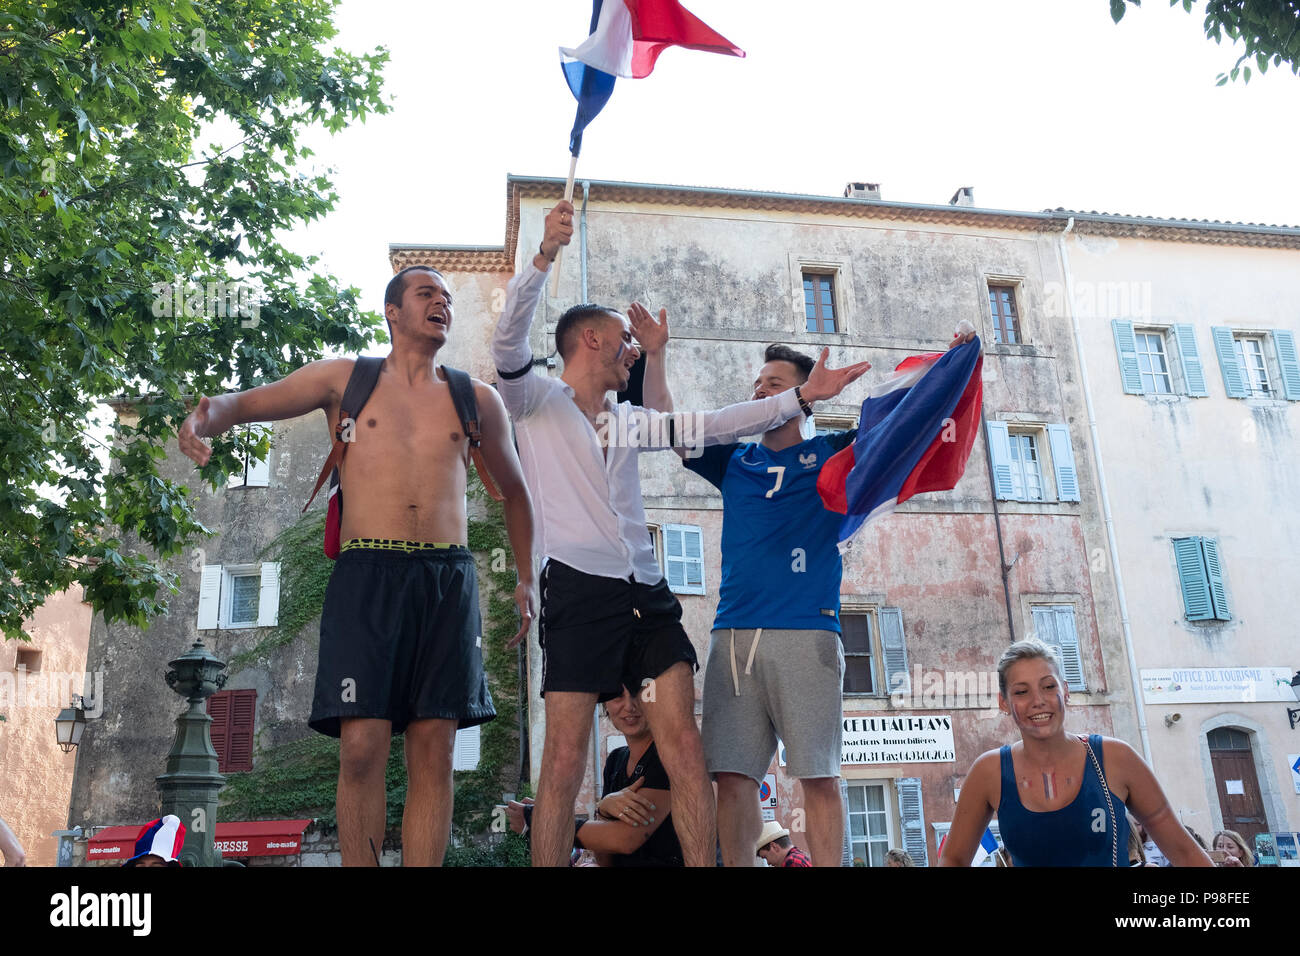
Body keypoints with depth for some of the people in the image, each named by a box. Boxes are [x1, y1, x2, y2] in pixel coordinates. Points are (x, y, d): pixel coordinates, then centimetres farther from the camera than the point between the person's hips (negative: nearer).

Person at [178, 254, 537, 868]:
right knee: (362, 746, -10)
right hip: (366, 574, -1)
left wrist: (526, 579, 20)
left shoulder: (477, 400, 16)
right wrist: (205, 417, -11)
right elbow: (244, 402, 14)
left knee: (433, 750, -3)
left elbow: (514, 491, 26)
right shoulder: (345, 379, 14)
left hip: (448, 581, 2)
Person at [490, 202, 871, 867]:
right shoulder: (536, 400, 8)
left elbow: (706, 427, 20)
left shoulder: (628, 422, 25)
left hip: (646, 594, 6)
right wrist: (545, 254, -21)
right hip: (580, 591, -5)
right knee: (564, 762, -6)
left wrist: (801, 396, 16)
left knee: (686, 753, -2)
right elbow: (509, 338, -10)